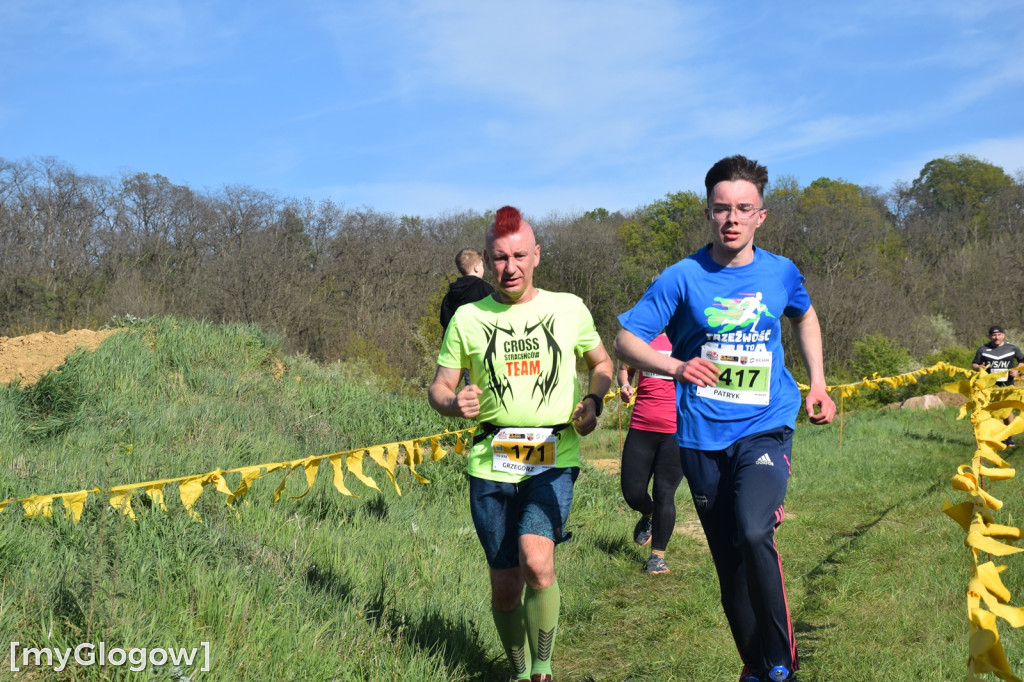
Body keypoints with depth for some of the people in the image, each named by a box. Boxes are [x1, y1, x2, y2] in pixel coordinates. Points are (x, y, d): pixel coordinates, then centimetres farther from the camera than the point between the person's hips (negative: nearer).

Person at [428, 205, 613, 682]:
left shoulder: (568, 308, 4)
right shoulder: (467, 318, 4)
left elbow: (602, 363, 19)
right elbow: (438, 387, 9)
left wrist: (593, 401, -2)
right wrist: (454, 404, -15)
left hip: (554, 460, -1)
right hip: (491, 464, 2)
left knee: (536, 562, -24)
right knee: (505, 584, 8)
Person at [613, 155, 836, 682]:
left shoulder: (781, 273, 1)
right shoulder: (682, 278, -6)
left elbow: (804, 317, 23)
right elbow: (626, 340, -5)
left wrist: (817, 385, 15)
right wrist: (675, 366, -23)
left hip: (765, 427, -1)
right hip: (702, 437, 1)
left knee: (754, 535, -25)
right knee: (728, 560, 9)